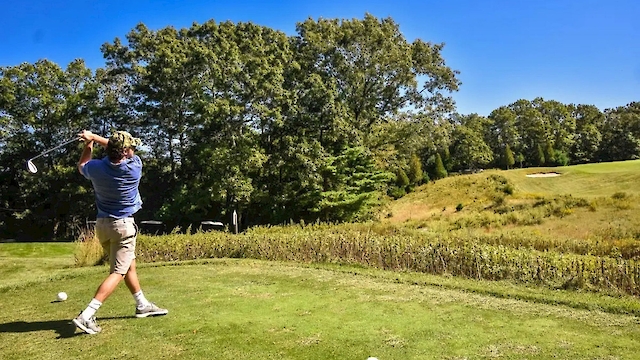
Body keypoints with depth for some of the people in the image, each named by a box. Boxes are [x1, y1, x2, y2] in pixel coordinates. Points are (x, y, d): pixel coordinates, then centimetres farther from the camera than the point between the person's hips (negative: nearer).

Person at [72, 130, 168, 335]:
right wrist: (94, 137, 3)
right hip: (123, 225, -6)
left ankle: (142, 305, 31)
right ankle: (87, 315, -12)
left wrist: (89, 143, 14)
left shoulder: (96, 168, -9)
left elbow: (81, 166, 16)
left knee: (129, 265, 19)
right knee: (118, 272, -3)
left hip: (102, 224, 6)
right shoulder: (135, 166, -18)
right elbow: (127, 153, 2)